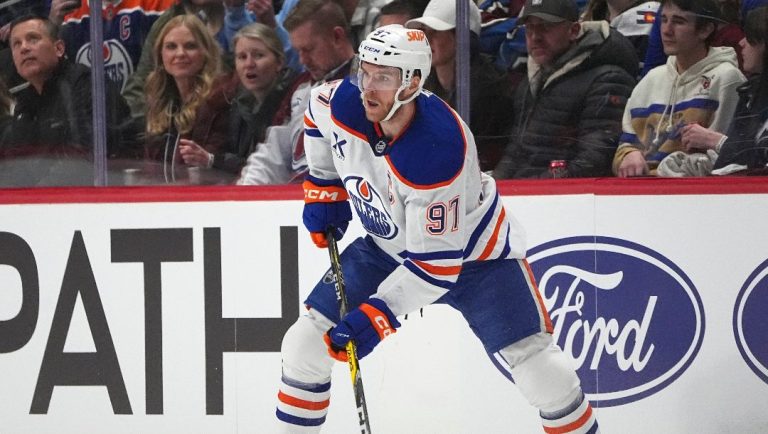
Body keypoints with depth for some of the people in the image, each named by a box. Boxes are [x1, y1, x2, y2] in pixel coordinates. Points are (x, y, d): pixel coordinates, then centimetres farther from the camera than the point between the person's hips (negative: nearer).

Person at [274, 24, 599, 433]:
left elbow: (437, 261, -33)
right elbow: (317, 116, 7)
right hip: (386, 245, 6)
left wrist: (375, 318, -37)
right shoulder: (343, 103, -22)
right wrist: (323, 189, 7)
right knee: (304, 346, -2)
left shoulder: (438, 151, -38)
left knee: (538, 368, -17)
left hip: (471, 251, -5)